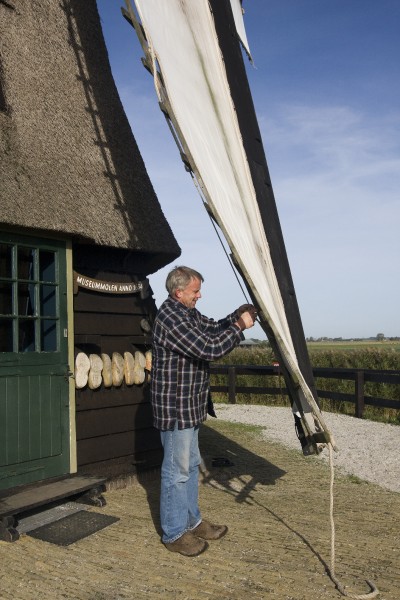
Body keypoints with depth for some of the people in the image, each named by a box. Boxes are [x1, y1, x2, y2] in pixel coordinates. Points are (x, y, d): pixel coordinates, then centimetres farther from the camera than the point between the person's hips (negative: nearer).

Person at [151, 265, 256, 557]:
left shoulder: (188, 312, 9)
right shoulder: (171, 317, -23)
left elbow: (213, 328, 18)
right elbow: (209, 349, -27)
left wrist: (236, 316, 2)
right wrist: (239, 327, -17)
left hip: (190, 404, 10)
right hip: (175, 405, -10)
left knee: (191, 464, 20)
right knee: (177, 470, 2)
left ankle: (192, 521, 34)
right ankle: (174, 533, 17)